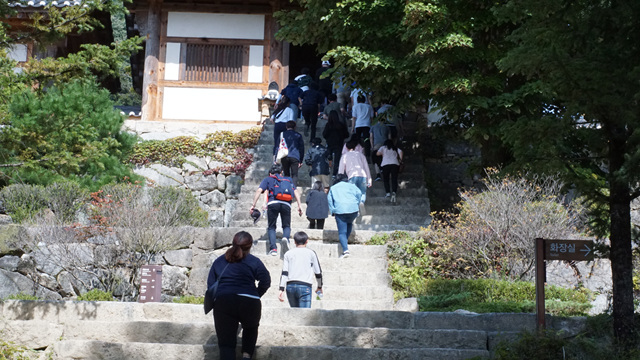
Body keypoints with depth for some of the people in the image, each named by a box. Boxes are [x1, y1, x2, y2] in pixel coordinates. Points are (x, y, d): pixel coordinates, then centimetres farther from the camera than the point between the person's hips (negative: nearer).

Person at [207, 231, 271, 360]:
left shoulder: (219, 262, 15)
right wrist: (256, 296, 13)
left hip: (222, 303, 1)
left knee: (226, 343, 1)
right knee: (251, 328, 28)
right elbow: (265, 281, -3)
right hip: (249, 303, -1)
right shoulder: (253, 261, 6)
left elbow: (210, 285, 14)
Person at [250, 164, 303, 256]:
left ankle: (273, 248, -5)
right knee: (286, 226, 16)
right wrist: (299, 206, 12)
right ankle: (286, 237, -17)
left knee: (271, 227, 12)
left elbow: (259, 191, 10)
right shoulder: (288, 179, 30)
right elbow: (296, 191, 17)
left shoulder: (268, 179, 24)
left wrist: (253, 205, 6)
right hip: (286, 204, 1)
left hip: (273, 203, -1)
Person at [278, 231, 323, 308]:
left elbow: (284, 273, 4)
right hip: (304, 286, -3)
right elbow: (318, 272, 12)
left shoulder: (288, 253, 13)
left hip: (290, 286, 4)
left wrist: (281, 289, 1)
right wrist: (319, 287, 26)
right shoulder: (311, 253, 7)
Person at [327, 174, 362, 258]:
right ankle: (346, 241, 27)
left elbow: (329, 199, 13)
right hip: (353, 209, 2)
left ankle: (345, 250, -21)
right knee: (349, 223, 33)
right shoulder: (351, 185, 20)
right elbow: (359, 193, 7)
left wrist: (333, 211, 13)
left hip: (340, 210, -2)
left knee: (342, 232, -4)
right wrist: (356, 203, 16)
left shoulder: (332, 188, 21)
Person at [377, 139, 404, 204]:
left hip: (386, 164, -1)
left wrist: (382, 154, 24)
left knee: (386, 179, 8)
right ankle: (394, 192, -25)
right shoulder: (396, 149, 23)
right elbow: (401, 152, 6)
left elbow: (378, 153, 4)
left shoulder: (383, 148, 18)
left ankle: (388, 193, -9)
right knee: (394, 180, -3)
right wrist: (400, 160, 14)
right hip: (395, 164, 1)